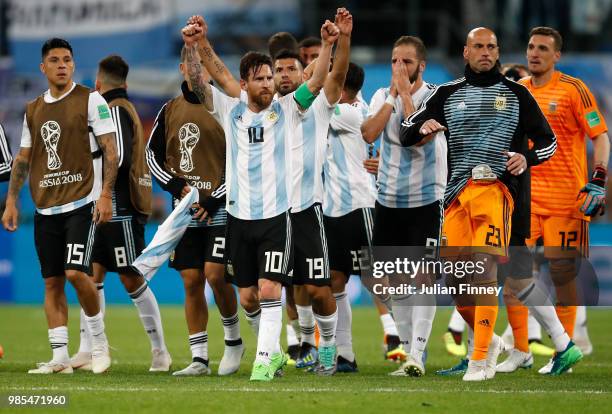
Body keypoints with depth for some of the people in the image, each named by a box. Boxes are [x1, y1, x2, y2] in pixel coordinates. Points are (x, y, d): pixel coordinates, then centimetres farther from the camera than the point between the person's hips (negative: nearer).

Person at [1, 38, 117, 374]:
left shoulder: (90, 101, -3)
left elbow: (109, 150, -6)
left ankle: (99, 342, 3)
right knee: (52, 281, 3)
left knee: (76, 273, -17)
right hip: (45, 208, 6)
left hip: (82, 204, -6)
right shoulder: (33, 110, 13)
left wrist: (106, 195, -14)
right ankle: (60, 357, 5)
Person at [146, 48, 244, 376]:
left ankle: (234, 341, 9)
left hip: (219, 210, -5)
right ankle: (199, 359, 8)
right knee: (191, 282, 3)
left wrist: (215, 200, -12)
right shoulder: (170, 110, 11)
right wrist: (174, 184, -1)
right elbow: (153, 153, 17)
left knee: (215, 275, -14)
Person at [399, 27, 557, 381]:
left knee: (484, 265, -19)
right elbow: (406, 133, 16)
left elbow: (547, 140, 16)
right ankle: (489, 340, 22)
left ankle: (481, 358, -19)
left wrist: (528, 158, -5)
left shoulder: (516, 94, 13)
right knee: (457, 276, -1)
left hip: (496, 188, -3)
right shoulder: (448, 95, 17)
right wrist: (423, 128, -7)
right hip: (457, 192, 3)